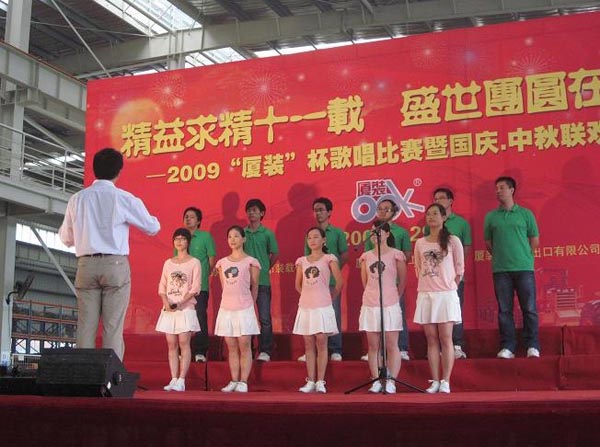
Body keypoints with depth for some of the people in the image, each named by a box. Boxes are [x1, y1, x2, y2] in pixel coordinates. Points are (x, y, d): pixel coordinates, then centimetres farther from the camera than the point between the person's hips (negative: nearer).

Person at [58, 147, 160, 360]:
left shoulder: (77, 199, 6)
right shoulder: (124, 198, -3)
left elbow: (66, 238, 14)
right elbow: (153, 228, 7)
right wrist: (152, 218, 28)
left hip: (86, 265, 3)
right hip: (115, 265, -3)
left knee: (86, 326, 5)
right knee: (113, 327, -2)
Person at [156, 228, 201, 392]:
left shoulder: (194, 263, 2)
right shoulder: (168, 263, 14)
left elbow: (195, 288, -6)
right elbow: (162, 286, 9)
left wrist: (181, 302, -17)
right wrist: (166, 302, -9)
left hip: (186, 308, -4)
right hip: (169, 309, 4)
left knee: (184, 343, -8)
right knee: (171, 344, 2)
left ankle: (181, 380, -8)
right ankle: (173, 379, 5)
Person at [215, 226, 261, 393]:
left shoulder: (250, 262, -2)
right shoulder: (222, 262, 10)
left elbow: (254, 287, 6)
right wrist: (232, 299, 13)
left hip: (244, 309, -4)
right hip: (226, 308, 4)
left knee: (244, 346, -1)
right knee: (231, 347, 7)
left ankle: (243, 382, 2)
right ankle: (234, 381, 13)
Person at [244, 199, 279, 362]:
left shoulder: (268, 233, 0)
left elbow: (275, 254, 8)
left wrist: (264, 268, 8)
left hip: (262, 281, -3)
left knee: (265, 318, -2)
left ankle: (265, 351, 3)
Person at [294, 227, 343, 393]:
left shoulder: (329, 259, -1)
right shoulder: (302, 261, 10)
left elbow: (339, 281, -1)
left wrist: (331, 296, 7)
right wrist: (308, 295, 12)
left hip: (322, 307, -4)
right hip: (305, 307, 4)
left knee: (321, 343, -3)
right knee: (309, 345, 5)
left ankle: (320, 382, 0)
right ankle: (310, 381, 9)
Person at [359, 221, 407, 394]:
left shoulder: (396, 255, -1)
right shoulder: (366, 256, 9)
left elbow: (403, 281, 6)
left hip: (390, 306, -3)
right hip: (370, 306, 4)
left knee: (392, 345, -1)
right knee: (373, 346, 5)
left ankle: (391, 381, 2)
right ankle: (376, 381, 9)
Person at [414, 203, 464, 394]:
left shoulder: (452, 241, 0)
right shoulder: (420, 243, 8)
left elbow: (459, 269, 4)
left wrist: (448, 286, 4)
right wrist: (429, 284, 9)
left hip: (446, 294, -3)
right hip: (425, 295, 3)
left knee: (445, 338, -3)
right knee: (431, 340, 4)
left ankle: (445, 381, 0)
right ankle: (435, 381, 9)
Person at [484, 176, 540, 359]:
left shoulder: (525, 214, 6)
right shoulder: (490, 216, 9)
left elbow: (535, 240, 9)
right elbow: (488, 243, 13)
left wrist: (524, 256, 4)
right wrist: (499, 256, 5)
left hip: (524, 268, -1)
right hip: (500, 269, 1)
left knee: (529, 308, -1)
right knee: (504, 310, 3)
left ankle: (532, 346, 6)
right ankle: (507, 347, 8)